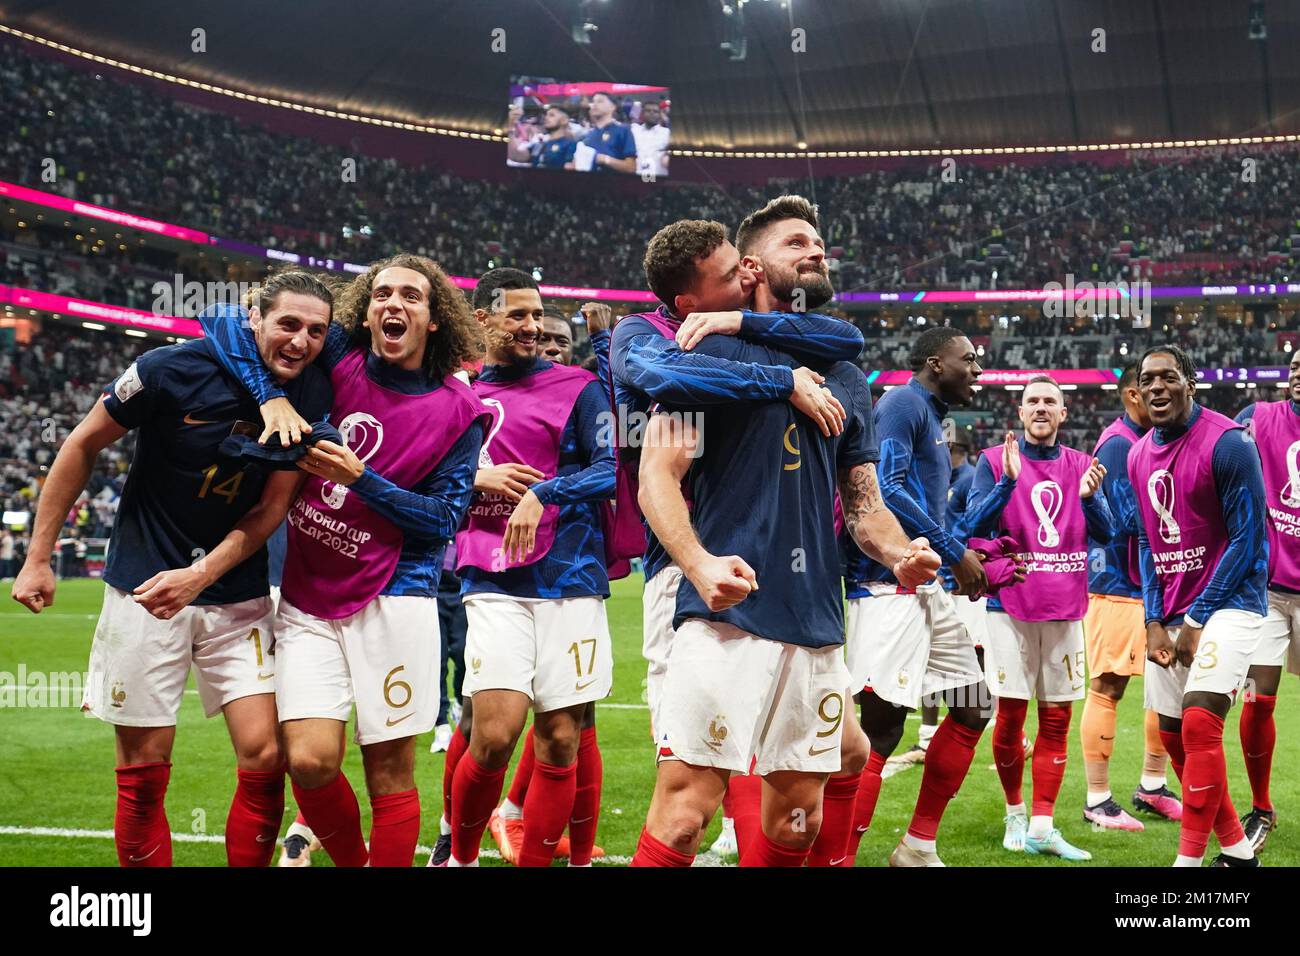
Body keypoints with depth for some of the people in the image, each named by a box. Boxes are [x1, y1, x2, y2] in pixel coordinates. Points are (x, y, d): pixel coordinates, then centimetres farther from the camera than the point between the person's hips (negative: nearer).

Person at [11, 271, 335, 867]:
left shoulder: (313, 398, -6)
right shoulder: (173, 369, -15)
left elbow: (271, 509, -4)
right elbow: (83, 445, -3)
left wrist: (199, 576, -19)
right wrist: (38, 558, -2)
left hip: (237, 593, 2)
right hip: (144, 584, -2)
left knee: (264, 759, -8)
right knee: (144, 774, 1)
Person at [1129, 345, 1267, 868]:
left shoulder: (1227, 443, -14)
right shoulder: (1139, 456, 8)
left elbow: (1247, 540, -14)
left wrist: (1197, 621, -13)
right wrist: (1155, 621, 2)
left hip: (1227, 602, -7)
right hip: (1169, 613, 8)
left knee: (1199, 724, -20)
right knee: (1174, 737, 9)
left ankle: (1189, 859, -12)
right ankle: (1237, 850, 23)